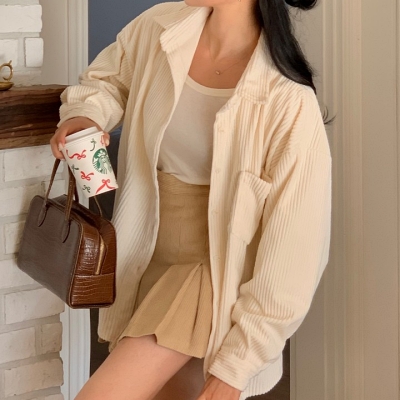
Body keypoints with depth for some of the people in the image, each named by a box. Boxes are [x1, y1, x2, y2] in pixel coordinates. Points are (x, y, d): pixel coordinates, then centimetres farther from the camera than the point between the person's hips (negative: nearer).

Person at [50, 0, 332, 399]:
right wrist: (86, 112, -8)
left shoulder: (287, 101, -26)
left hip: (210, 274, -6)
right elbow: (108, 78, 16)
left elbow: (292, 253, -21)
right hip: (145, 258, 6)